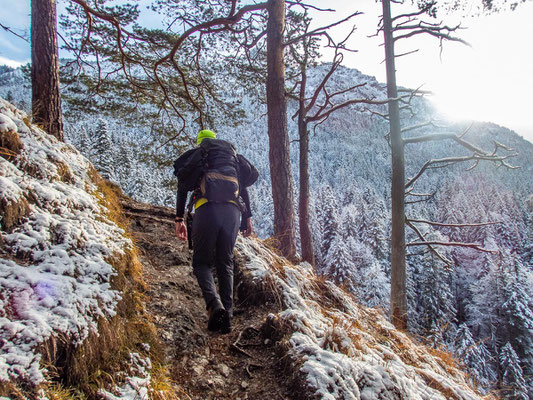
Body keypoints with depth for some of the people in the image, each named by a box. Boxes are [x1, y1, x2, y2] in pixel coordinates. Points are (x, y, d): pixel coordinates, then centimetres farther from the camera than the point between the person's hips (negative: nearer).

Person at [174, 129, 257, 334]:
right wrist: (247, 217, 22)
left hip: (206, 209, -2)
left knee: (201, 262, 5)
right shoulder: (233, 155, 30)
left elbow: (182, 188, 13)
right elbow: (243, 188, 22)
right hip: (233, 210, 3)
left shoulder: (194, 155, 24)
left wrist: (179, 219, 12)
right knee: (225, 263, 11)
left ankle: (214, 304, -21)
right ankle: (227, 315, 1)